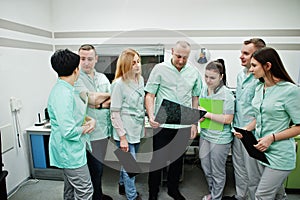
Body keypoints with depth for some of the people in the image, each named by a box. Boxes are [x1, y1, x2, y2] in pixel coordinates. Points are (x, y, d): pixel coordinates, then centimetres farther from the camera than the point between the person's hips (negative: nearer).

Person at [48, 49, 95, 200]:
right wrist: (84, 128, -10)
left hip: (70, 151, 10)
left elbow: (76, 114, 18)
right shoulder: (63, 93, -26)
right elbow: (68, 131, -29)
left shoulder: (68, 89, 7)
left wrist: (90, 120, -1)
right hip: (70, 152, -10)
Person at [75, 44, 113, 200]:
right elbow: (91, 100, -21)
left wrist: (100, 104, -14)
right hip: (89, 133, -6)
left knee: (99, 167, 20)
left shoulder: (102, 77, 10)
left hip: (104, 130, 6)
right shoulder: (76, 79, -9)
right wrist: (108, 95, -6)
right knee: (96, 168, 6)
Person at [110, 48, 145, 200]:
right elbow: (115, 113, -15)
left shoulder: (140, 79, 4)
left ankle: (122, 184, 45)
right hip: (126, 132, -6)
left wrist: (143, 125, 14)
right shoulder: (118, 84, -16)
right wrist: (122, 137, -15)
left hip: (137, 130, 6)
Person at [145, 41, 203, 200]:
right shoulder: (160, 69, -4)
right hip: (162, 124, -3)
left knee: (178, 159, 17)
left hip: (184, 125, 3)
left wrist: (194, 123, 8)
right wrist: (151, 115, -19)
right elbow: (150, 95, -4)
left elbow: (195, 98, 12)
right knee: (158, 159, 7)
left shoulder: (194, 73, 5)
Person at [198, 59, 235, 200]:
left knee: (217, 172, 11)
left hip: (220, 139, -6)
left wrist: (208, 114, -21)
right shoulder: (204, 90, 3)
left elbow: (228, 119, -18)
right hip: (205, 135, 6)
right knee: (206, 168, 20)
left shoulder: (227, 94, -16)